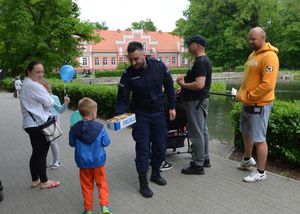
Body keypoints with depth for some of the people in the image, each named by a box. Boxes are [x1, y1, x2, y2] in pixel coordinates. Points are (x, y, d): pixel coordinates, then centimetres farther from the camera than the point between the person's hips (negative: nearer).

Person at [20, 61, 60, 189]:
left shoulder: (26, 84, 15)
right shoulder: (34, 86, -17)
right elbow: (49, 103, -13)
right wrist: (48, 97, 6)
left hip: (31, 123, 10)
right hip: (39, 124, -10)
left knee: (36, 153, 16)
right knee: (42, 154, 1)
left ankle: (35, 180, 26)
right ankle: (44, 182, 12)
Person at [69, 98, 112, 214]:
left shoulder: (75, 128, -10)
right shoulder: (99, 127, -16)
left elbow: (72, 143, 3)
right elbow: (106, 143, -6)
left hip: (83, 162, 2)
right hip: (98, 161, -2)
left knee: (87, 186, 17)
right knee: (102, 184, 15)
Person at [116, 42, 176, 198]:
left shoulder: (159, 67, -11)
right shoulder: (128, 75, -14)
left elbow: (169, 87, 3)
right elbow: (123, 99, -10)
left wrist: (172, 107, 2)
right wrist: (119, 116, -27)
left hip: (159, 113, 2)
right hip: (141, 115, -2)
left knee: (160, 145, 10)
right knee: (142, 147, -3)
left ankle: (155, 173, 31)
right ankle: (143, 182, 9)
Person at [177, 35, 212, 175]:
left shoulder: (200, 62, -20)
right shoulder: (204, 60, 13)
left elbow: (199, 84, -29)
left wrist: (183, 84, -16)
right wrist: (186, 78, 7)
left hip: (195, 101, -11)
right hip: (201, 100, 11)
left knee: (196, 133, -3)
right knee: (202, 130, 17)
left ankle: (198, 165, 6)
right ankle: (204, 159, 29)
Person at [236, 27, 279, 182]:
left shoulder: (269, 56, -17)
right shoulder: (253, 54, 13)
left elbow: (268, 85, -25)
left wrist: (248, 97, -17)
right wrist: (242, 94, 8)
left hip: (259, 104, -10)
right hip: (248, 103, 10)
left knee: (259, 139, -1)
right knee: (246, 132, 23)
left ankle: (261, 172, 12)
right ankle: (248, 159, 44)